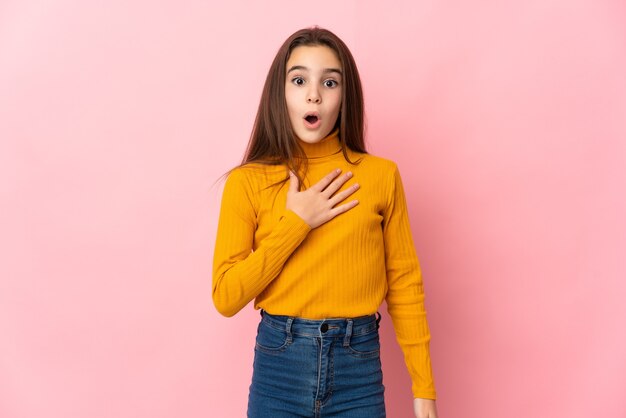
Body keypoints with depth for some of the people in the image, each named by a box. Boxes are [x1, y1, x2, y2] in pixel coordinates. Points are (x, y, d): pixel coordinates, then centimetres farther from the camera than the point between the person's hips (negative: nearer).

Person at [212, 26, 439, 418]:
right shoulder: (248, 182, -4)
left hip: (359, 369, 0)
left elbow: (404, 284, 1)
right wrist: (295, 223, -14)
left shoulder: (381, 176, -2)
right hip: (279, 365, 0)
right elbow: (226, 297, -7)